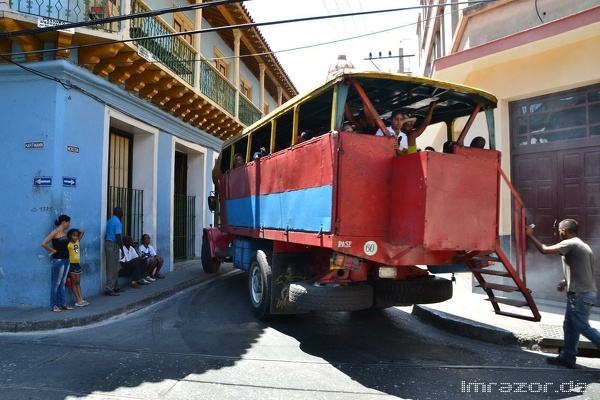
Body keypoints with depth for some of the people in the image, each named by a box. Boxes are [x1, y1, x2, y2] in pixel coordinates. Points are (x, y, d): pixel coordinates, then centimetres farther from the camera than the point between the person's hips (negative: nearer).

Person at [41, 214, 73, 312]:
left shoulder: (64, 232, 12)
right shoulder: (55, 232, -12)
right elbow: (44, 244, -18)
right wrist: (54, 251, -10)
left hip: (66, 259, 8)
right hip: (58, 260, -8)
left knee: (62, 283, 12)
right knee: (56, 283, 0)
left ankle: (62, 304, 18)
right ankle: (53, 305, 9)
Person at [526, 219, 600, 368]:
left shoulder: (570, 244, -14)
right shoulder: (582, 245, 16)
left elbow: (544, 250, -18)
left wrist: (530, 235, -7)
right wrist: (567, 281, 20)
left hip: (580, 294, -10)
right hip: (586, 292, 10)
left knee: (583, 327, -3)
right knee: (570, 325, 14)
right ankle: (567, 356, 20)